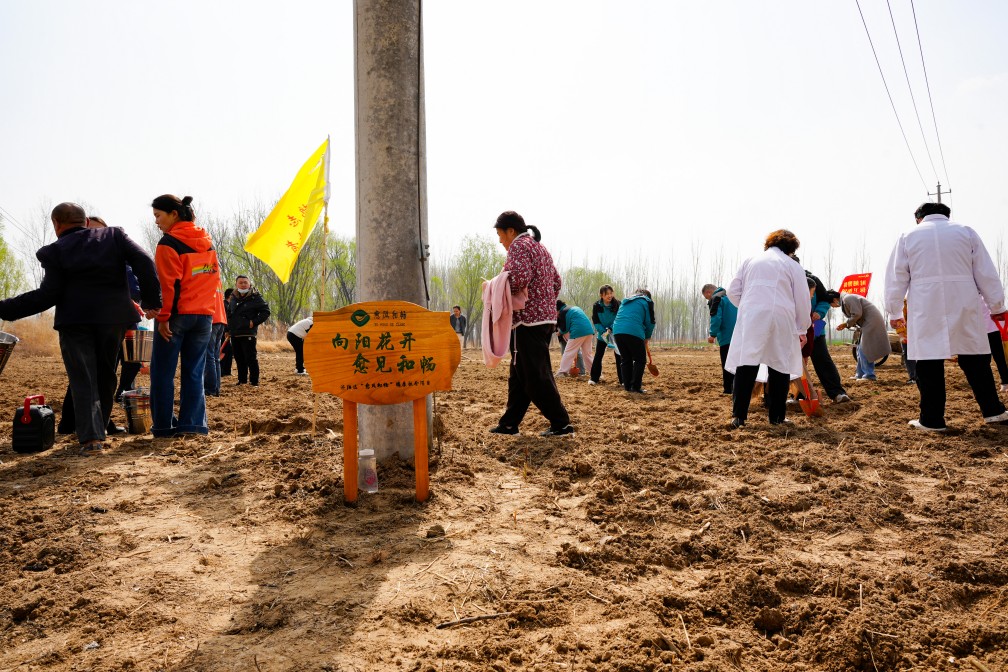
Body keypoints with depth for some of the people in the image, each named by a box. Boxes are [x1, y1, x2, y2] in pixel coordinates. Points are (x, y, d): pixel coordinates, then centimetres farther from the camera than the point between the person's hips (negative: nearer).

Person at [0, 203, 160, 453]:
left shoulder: (56, 251, 0)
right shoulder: (114, 236, 8)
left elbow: (47, 295, -7)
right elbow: (144, 263, -5)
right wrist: (151, 301, -1)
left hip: (75, 321, -3)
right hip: (113, 317, 3)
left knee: (83, 380, 0)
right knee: (105, 376, 17)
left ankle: (91, 438, -11)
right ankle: (98, 429, 26)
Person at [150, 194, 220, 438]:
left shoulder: (169, 243, -8)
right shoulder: (207, 242, 12)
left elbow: (168, 283, -14)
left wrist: (163, 317, -11)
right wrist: (210, 313, 15)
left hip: (177, 315, -6)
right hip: (204, 315, 6)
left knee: (163, 373, 4)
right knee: (194, 373, 8)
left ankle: (163, 426, 6)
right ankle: (192, 424, 3)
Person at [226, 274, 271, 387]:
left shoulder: (255, 297, -4)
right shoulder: (233, 298, 15)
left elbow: (266, 311, -7)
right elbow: (229, 314, 28)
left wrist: (254, 322, -13)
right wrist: (228, 329, 18)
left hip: (248, 334, -6)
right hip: (235, 334, 6)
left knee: (251, 358, -7)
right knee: (239, 358, 11)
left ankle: (254, 381, -1)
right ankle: (242, 380, 21)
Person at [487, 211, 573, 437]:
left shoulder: (519, 245, -8)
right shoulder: (540, 246, 21)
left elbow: (519, 277, -25)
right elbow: (556, 281, 22)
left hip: (528, 319, -10)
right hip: (546, 317, 10)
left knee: (535, 377, -6)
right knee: (519, 374, 14)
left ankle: (561, 424, -3)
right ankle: (509, 423, 18)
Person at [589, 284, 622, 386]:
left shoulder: (618, 304, -16)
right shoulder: (596, 306, -11)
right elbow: (595, 321, -9)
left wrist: (611, 329, -25)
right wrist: (603, 332, -21)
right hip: (602, 335, 1)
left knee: (619, 356, -4)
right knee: (598, 356, 1)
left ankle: (622, 380, 2)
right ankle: (594, 378, 10)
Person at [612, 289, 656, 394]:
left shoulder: (625, 301, 30)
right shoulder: (647, 301, 14)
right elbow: (650, 322, 8)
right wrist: (647, 337, 23)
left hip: (617, 331, 6)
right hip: (633, 332, -6)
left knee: (626, 360, 16)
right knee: (640, 360, 4)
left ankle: (627, 386, 14)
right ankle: (636, 387, -3)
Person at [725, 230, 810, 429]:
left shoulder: (750, 261, 17)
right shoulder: (792, 265, 10)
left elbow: (733, 292, 14)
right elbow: (802, 300, 8)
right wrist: (802, 329, 17)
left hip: (751, 318, 1)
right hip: (782, 319, -1)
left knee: (746, 365, -3)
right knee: (779, 367, 7)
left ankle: (738, 415, -10)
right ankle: (776, 416, 11)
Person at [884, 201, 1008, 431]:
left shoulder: (908, 236, 8)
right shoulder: (966, 232, 11)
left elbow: (896, 277, 5)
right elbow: (986, 273, 10)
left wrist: (894, 311, 11)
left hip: (926, 310, -2)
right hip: (964, 306, 2)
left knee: (929, 362, -1)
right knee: (975, 359, 12)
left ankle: (932, 419, 0)